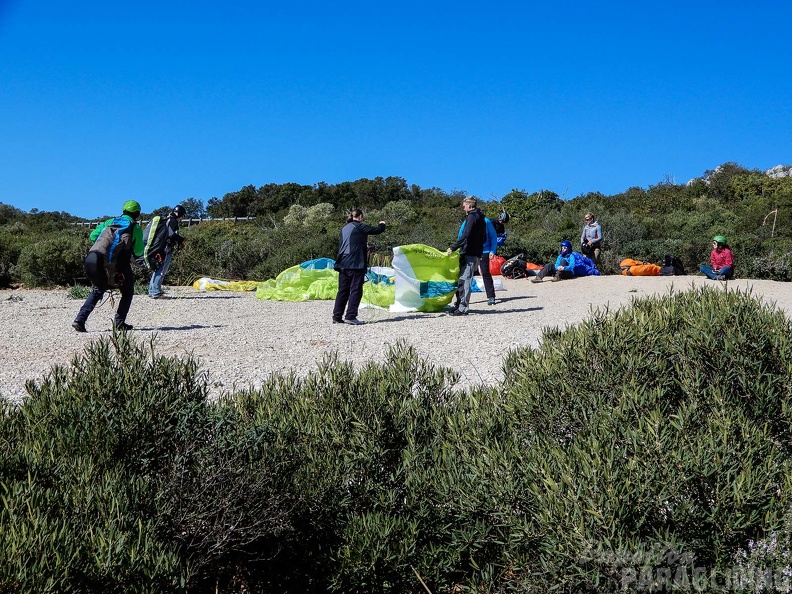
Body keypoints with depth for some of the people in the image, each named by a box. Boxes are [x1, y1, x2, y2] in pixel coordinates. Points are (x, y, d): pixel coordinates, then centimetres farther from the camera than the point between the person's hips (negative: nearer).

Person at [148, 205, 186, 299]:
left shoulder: (167, 220, 20)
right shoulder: (173, 221, -9)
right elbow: (172, 234, -19)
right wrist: (181, 240, -3)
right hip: (166, 249, -10)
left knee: (157, 269, 15)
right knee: (162, 270, -9)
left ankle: (152, 290, 20)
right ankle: (156, 292, -11)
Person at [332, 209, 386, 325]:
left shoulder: (344, 228, 16)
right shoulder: (359, 227, -5)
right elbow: (376, 230, -2)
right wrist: (382, 224, 21)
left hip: (343, 264, 7)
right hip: (356, 263, -7)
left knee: (343, 290, 10)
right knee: (356, 290, -3)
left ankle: (337, 317, 11)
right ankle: (351, 316, -8)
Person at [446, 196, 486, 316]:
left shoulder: (472, 217, -9)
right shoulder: (480, 218, 20)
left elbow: (465, 236, -20)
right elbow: (484, 239, 24)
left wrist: (453, 248, -18)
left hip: (469, 254, -10)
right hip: (476, 254, 10)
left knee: (464, 280, -9)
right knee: (462, 280, 13)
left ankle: (462, 308, -10)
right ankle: (460, 305, 16)